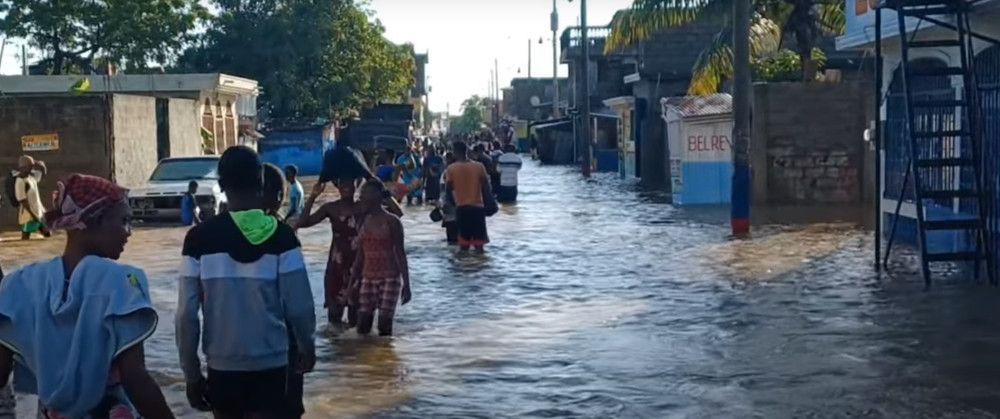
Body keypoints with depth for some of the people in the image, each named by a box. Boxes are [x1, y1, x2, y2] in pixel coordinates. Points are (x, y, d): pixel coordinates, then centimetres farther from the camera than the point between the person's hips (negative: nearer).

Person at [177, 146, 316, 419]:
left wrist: (191, 373, 4)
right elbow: (299, 306, -8)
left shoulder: (200, 237, -6)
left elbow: (186, 314, -6)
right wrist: (307, 347, 11)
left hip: (222, 368, 1)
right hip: (270, 366, -1)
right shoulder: (281, 234, -9)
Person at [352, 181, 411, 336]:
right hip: (368, 279, 6)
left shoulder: (391, 221, -8)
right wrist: (354, 281, 13)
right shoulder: (364, 221, 9)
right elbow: (361, 254, 14)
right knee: (362, 327, 1)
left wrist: (406, 284, -10)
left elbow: (400, 253, -7)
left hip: (390, 278, -6)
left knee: (384, 327, -8)